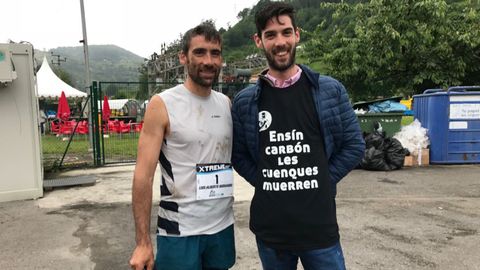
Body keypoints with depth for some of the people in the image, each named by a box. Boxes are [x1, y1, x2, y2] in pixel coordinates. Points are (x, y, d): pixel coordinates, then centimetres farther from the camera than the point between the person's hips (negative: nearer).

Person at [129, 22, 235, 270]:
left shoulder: (226, 104, 4)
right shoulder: (162, 105, -10)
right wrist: (143, 242, -15)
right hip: (180, 232, -4)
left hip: (223, 227, 5)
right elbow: (143, 175, -12)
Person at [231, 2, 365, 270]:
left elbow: (354, 146, 4)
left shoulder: (331, 90, -1)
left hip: (319, 226, -1)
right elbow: (238, 155, 9)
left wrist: (322, 181, -2)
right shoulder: (245, 101, 1)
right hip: (269, 228, 2)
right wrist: (265, 183, -2)